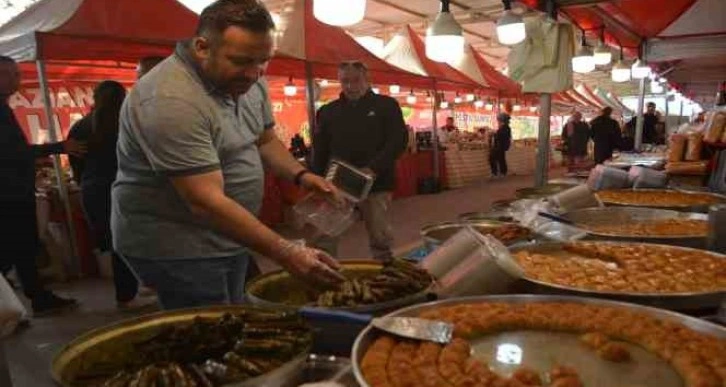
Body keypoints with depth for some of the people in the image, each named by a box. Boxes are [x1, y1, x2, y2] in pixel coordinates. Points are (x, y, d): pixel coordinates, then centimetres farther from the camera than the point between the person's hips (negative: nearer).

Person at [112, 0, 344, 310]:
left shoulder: (245, 81, -1)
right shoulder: (171, 101, -27)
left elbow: (264, 139, 12)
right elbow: (205, 202, -31)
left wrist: (300, 175, -7)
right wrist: (286, 254, -32)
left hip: (228, 238, 8)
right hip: (174, 246, -8)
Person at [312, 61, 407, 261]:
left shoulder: (386, 105, 5)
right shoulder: (328, 111, 13)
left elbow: (398, 140, -5)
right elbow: (320, 151, 12)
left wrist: (374, 168, -18)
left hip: (375, 183, -2)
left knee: (380, 237, 6)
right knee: (324, 238, 0)